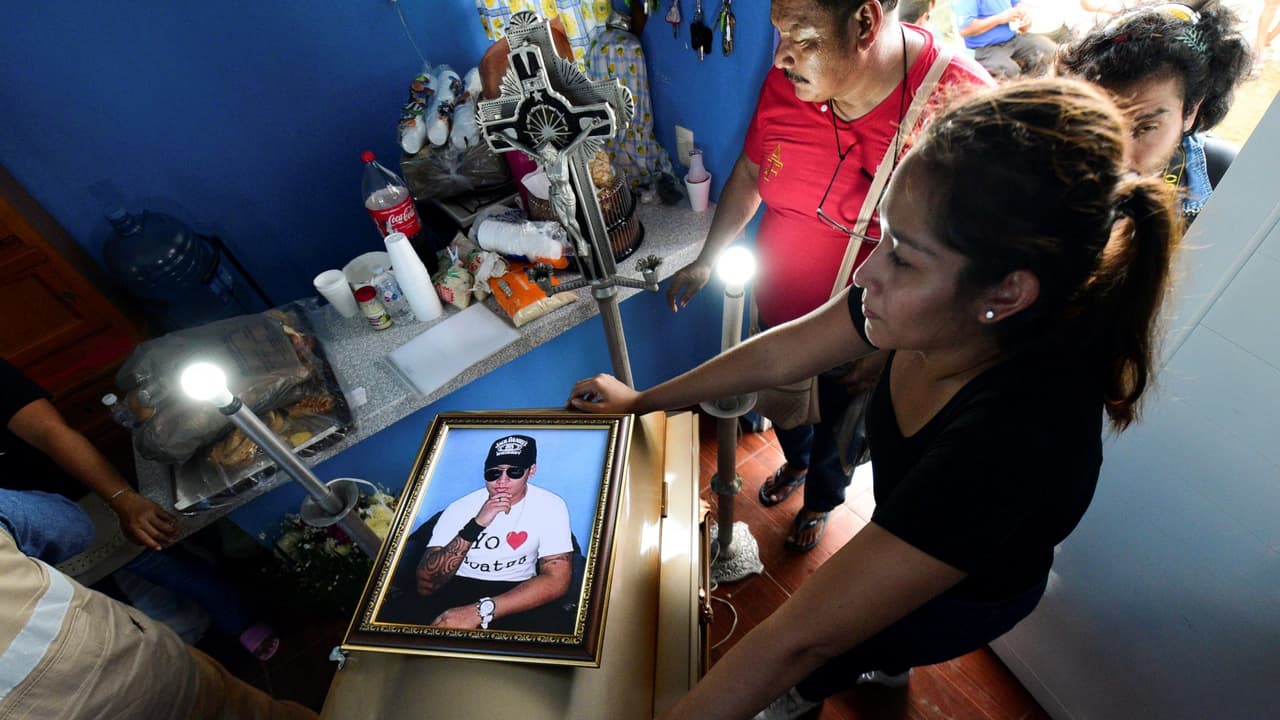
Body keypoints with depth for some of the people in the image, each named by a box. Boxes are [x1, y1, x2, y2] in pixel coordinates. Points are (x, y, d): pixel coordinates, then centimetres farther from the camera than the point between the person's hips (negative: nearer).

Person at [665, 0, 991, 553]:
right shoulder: (785, 83, -14)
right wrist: (707, 260, 0)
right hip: (778, 318, 4)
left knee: (836, 433, 24)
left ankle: (821, 499, 59)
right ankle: (796, 462, 66)